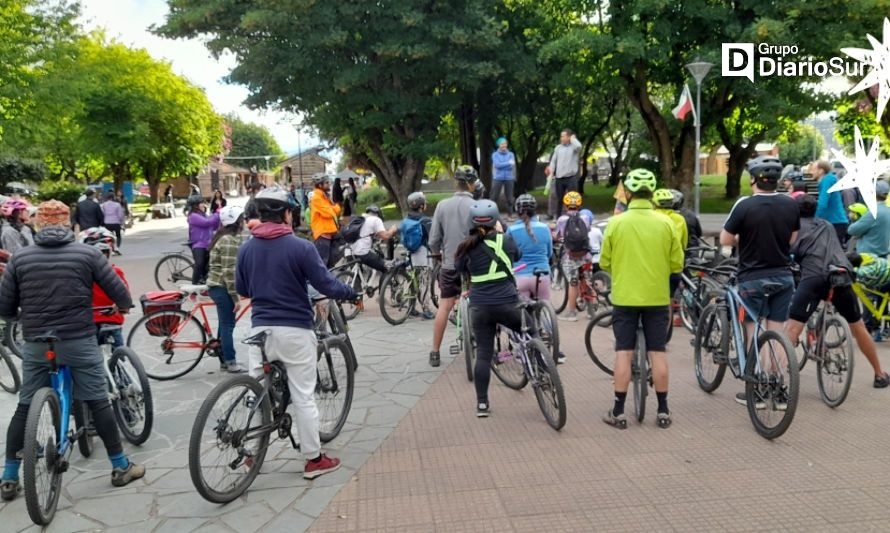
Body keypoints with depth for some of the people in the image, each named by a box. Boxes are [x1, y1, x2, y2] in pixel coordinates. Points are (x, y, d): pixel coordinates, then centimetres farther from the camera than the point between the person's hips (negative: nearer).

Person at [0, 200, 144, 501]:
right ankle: (121, 467, 14)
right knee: (98, 403, 6)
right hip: (79, 342, -2)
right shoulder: (87, 254, -6)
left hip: (36, 345, 2)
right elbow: (119, 292, -3)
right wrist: (124, 306, 20)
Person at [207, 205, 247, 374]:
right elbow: (229, 271, -22)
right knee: (228, 325, -3)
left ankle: (224, 361, 22)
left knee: (225, 323, 14)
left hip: (218, 286, 10)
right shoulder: (229, 241, -18)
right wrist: (235, 297, -20)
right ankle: (230, 363, 4)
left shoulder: (226, 238, 14)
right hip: (222, 287, -10)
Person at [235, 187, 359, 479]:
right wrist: (352, 294, 6)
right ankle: (313, 459, 12)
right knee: (303, 396, 3)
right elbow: (325, 284, -12)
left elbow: (242, 290, 14)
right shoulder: (301, 247, -12)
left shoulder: (246, 249, 4)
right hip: (295, 330, -4)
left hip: (261, 328, 5)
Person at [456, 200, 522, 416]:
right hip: (506, 304, -2)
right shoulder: (505, 240, -1)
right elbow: (517, 256, 19)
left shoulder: (467, 247, 1)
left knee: (483, 354, 7)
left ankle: (482, 403, 9)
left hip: (479, 307, 2)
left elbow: (460, 269, 16)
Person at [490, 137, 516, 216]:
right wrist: (508, 163, -8)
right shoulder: (495, 154, 2)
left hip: (509, 178, 2)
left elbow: (512, 165, -6)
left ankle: (510, 215, 12)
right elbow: (497, 165, -12)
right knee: (494, 197, -3)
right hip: (498, 178, -2)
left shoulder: (511, 154, 7)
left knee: (509, 198, 4)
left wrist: (502, 165, -10)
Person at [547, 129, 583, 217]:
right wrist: (551, 172, -2)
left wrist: (573, 138, -8)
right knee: (559, 199, 12)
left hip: (571, 177, -4)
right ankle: (558, 218, 22)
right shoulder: (558, 147, 11)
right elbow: (553, 161, 12)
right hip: (559, 178, 4)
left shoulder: (574, 147, -2)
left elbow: (578, 146, -27)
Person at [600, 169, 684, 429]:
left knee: (623, 353, 4)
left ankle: (618, 412, 9)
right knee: (658, 352, 9)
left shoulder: (616, 223, -7)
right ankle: (663, 411, 16)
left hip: (624, 297, -1)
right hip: (657, 297, 1)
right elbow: (677, 264, 0)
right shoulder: (665, 223, -4)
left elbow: (605, 263, -1)